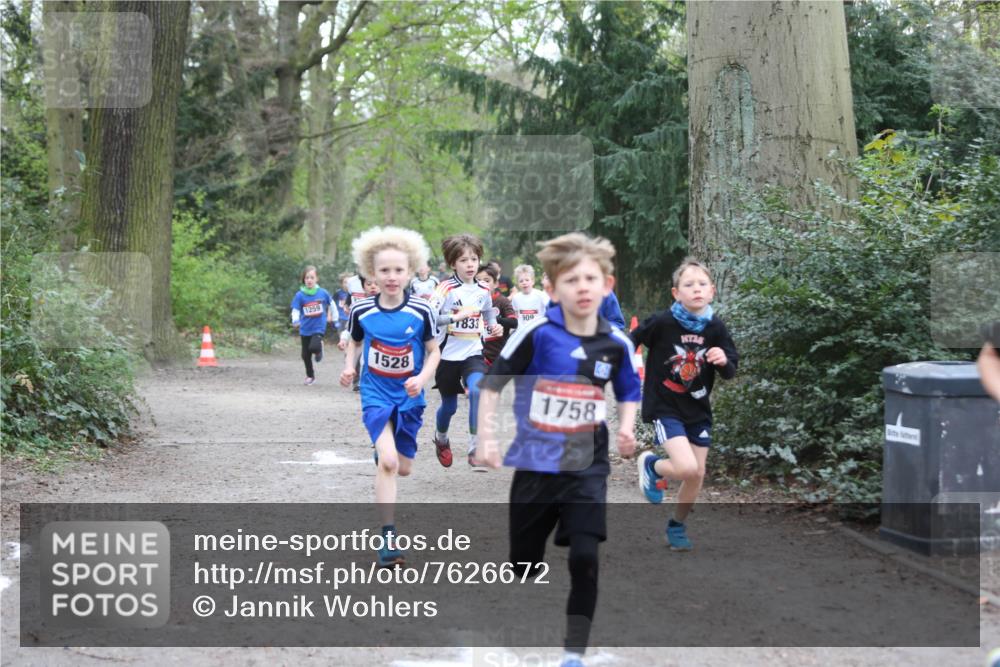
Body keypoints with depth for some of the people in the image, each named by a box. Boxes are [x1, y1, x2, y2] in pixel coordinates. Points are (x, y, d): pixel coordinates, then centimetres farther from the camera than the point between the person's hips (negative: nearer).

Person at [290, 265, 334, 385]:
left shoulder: (323, 293, -6)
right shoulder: (300, 295, -8)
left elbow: (331, 304, 13)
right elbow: (295, 310, -12)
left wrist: (330, 316, 17)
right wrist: (295, 321, -30)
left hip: (319, 327, -2)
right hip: (305, 329, 2)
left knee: (314, 347, -26)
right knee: (306, 355, 10)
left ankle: (319, 349, 12)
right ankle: (310, 376, 33)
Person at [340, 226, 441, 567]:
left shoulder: (421, 311, -12)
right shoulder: (361, 310, -9)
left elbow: (434, 351, -2)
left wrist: (422, 378, -19)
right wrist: (349, 366, -8)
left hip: (408, 396, 2)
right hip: (376, 394, -1)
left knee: (404, 468, 11)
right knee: (388, 461, -19)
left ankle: (383, 454, 50)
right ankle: (389, 536, -14)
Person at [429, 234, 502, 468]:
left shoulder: (483, 291, 3)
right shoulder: (447, 288, -11)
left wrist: (494, 327, 4)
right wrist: (456, 317, -32)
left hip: (473, 353, 2)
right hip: (448, 355, -2)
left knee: (477, 389, -27)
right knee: (449, 405, 13)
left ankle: (475, 447, -22)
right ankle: (441, 438, 46)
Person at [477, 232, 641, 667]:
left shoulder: (616, 344, -5)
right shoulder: (536, 333, -14)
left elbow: (629, 392, 14)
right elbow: (492, 382, -5)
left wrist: (626, 428, -4)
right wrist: (487, 437, -10)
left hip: (587, 467, 1)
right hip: (535, 465, -1)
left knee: (585, 558, -13)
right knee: (525, 563, 11)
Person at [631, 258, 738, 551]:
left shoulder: (716, 328, -8)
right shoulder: (662, 322, -18)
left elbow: (730, 372, -2)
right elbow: (629, 343, -3)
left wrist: (724, 361, -23)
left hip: (698, 410, 4)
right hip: (665, 408, -4)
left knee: (697, 475, 8)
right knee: (687, 468, -20)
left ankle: (677, 526, 31)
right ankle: (652, 466, 13)